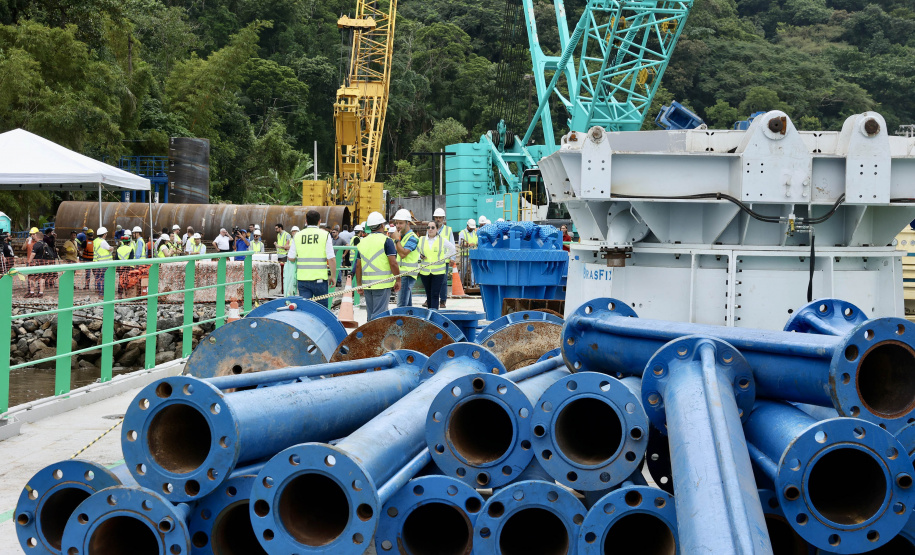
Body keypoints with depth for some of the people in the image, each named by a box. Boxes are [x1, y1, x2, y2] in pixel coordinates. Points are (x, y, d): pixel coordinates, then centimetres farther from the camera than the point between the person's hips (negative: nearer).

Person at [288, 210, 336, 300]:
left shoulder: (298, 236, 5)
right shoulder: (325, 235, -4)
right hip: (319, 278, -2)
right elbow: (331, 259, -9)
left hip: (302, 278, 2)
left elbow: (291, 258, 7)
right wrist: (333, 276, 2)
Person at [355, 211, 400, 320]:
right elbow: (393, 263, -12)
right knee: (379, 314, -6)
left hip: (366, 283, 6)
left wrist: (359, 285, 18)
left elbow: (358, 266, 12)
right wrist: (398, 280, -2)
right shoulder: (386, 241, -6)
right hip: (382, 284, -6)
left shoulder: (362, 242, 11)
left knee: (371, 314, 15)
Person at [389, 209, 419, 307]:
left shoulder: (412, 238, -11)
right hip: (401, 274, 10)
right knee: (408, 305, 12)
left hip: (407, 275, -10)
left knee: (401, 305, -16)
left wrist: (396, 239, -16)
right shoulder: (401, 236, 19)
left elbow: (403, 254, -21)